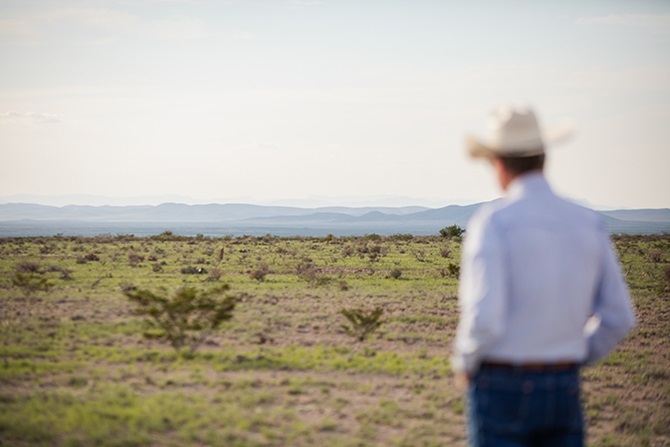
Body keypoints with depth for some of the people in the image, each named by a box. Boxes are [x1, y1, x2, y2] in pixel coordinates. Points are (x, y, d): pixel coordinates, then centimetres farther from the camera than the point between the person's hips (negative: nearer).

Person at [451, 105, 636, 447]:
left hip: (502, 392, -4)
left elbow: (484, 318, -21)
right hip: (564, 392, 5)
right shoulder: (588, 223, 5)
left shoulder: (492, 222, -13)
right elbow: (618, 318, 6)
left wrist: (463, 363, -2)